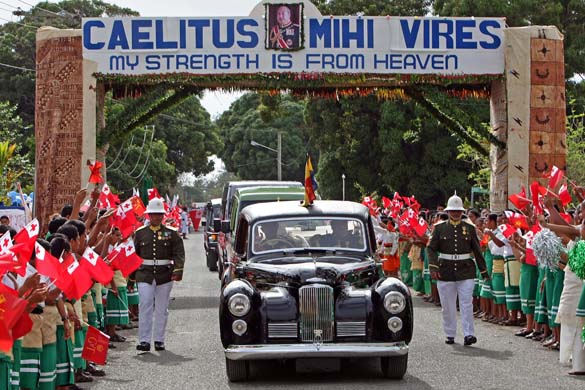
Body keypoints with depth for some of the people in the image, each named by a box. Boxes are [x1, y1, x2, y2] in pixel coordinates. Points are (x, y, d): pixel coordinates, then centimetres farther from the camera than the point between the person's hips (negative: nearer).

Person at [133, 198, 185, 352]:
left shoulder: (171, 234, 4)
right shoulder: (140, 233, 7)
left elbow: (179, 254, -3)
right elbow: (134, 255, 11)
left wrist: (177, 270, -16)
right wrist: (133, 274, 8)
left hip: (165, 275, 0)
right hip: (145, 274, 0)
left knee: (162, 309, 8)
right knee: (145, 306, -8)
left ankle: (159, 340, 16)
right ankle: (144, 340, -8)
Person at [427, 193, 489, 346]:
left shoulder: (469, 228, 6)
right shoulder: (440, 228, 4)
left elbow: (477, 251, 9)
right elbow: (432, 248, -1)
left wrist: (483, 270, 9)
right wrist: (433, 267, -15)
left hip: (466, 271, 0)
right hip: (445, 272, 0)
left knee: (466, 303, -7)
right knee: (448, 306, 7)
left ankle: (468, 334, -7)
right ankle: (450, 334, 18)